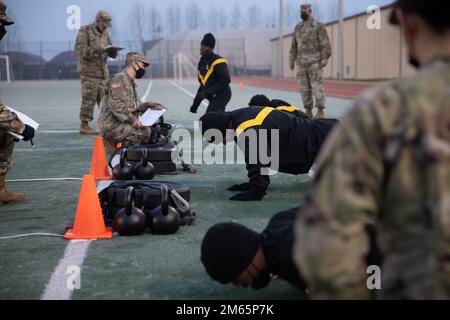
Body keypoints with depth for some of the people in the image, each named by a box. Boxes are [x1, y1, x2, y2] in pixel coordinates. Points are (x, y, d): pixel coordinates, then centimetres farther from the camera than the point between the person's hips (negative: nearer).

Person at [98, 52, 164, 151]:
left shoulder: (131, 82, 19)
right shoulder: (118, 79, -13)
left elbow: (135, 103, 22)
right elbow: (116, 105, -24)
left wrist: (149, 105, 6)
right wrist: (132, 119, -28)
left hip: (122, 123, 10)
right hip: (111, 126, -10)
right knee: (145, 132, -23)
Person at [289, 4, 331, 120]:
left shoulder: (319, 26, -1)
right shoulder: (298, 27, 16)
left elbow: (325, 44, -6)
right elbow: (294, 46, 19)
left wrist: (324, 59, -14)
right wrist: (291, 60, 14)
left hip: (314, 62, -6)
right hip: (301, 63, 6)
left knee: (317, 87, -9)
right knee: (304, 88, 5)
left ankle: (321, 112, -9)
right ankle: (308, 112, 10)